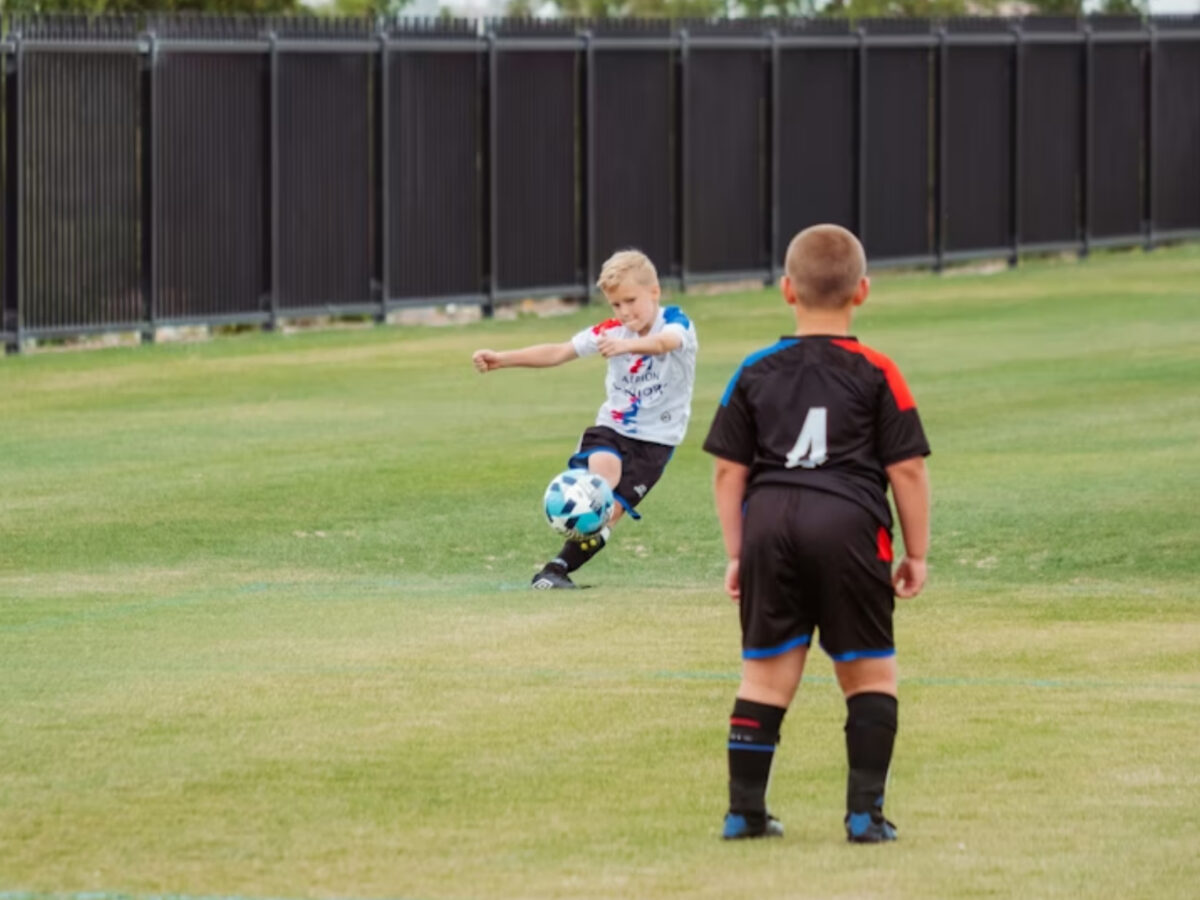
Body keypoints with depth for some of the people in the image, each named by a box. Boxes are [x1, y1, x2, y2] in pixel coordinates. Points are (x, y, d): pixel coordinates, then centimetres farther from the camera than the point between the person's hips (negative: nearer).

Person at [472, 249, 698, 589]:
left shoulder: (676, 322, -13)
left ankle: (559, 568, 1)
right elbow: (558, 352, -5)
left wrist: (627, 345, -60)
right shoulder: (612, 331, -1)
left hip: (656, 438, -2)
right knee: (603, 466, -30)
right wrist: (502, 359, -16)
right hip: (612, 426, 2)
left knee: (609, 509, -13)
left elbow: (665, 342, -38)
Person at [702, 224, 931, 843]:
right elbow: (906, 470, 1)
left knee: (766, 672, 11)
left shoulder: (755, 373, 10)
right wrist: (916, 553, 10)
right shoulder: (877, 374, 2)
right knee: (870, 675, 9)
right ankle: (865, 811, 2)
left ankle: (744, 810, 11)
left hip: (768, 520, 2)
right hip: (848, 525, -2)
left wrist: (737, 554, 18)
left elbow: (729, 472, 10)